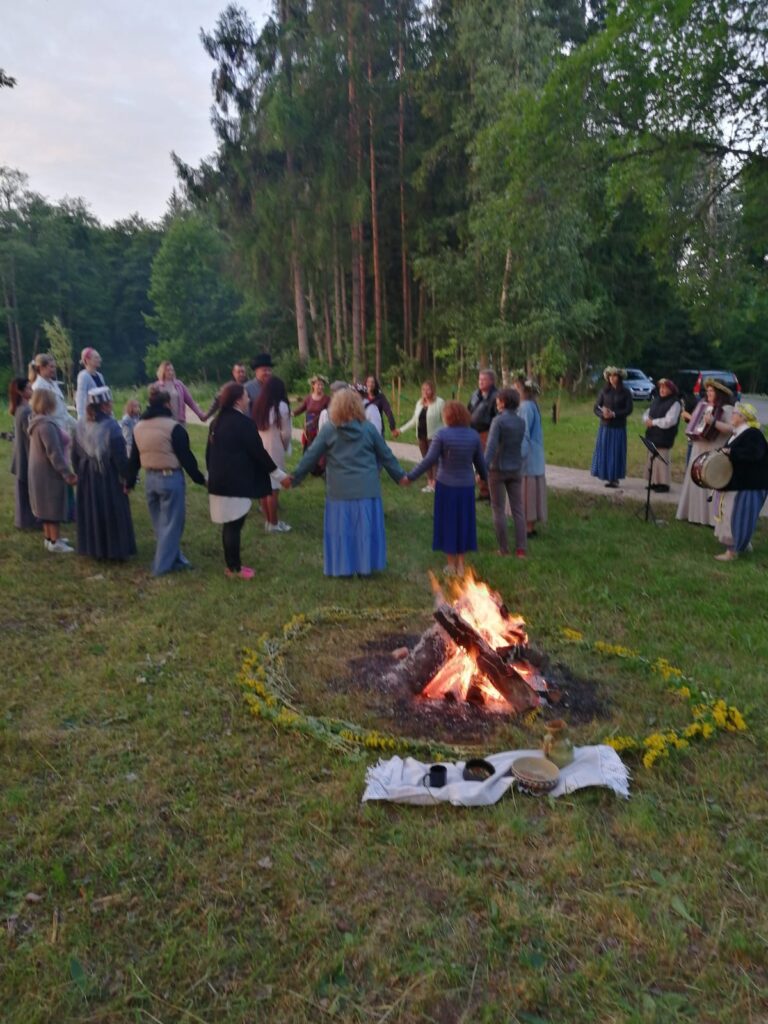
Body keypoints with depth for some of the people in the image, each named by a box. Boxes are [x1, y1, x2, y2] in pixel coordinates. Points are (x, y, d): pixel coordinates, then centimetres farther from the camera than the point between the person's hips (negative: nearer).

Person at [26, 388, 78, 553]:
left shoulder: (37, 421, 9)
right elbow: (54, 453, -25)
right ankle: (55, 542, 5)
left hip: (42, 472, 10)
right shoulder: (46, 425, -24)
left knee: (48, 506, 18)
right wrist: (67, 473, -21)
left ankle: (49, 537, 28)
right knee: (54, 506, -1)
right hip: (49, 473, -10)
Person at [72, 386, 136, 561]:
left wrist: (79, 472, 19)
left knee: (91, 512, 15)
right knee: (113, 512, 5)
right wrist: (126, 477, -10)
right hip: (108, 476, -5)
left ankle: (93, 548, 23)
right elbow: (120, 456, -18)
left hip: (87, 476, 6)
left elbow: (75, 454, 8)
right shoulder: (111, 426, -17)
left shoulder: (81, 425, 1)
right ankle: (115, 551, 10)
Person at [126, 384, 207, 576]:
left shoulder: (138, 427, 6)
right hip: (170, 478, -7)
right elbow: (186, 457, -12)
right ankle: (162, 565, 5)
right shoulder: (173, 427, -15)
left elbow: (134, 458, 12)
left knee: (159, 523, 18)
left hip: (150, 479, 7)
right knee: (171, 523, 3)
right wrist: (200, 479, -3)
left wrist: (130, 481, 21)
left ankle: (174, 559, 29)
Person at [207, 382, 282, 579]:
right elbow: (258, 452, -13)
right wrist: (278, 473, -3)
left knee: (228, 524, 15)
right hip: (237, 483, -8)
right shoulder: (244, 423, -16)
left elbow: (209, 452, 16)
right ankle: (235, 568, 11)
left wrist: (213, 474, 27)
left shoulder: (217, 421, 10)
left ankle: (231, 564, 25)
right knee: (234, 526, 1)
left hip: (219, 481, 8)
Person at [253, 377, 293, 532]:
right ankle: (274, 524, 8)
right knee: (273, 488, 0)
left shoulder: (257, 405, 5)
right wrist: (286, 447, 8)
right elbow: (285, 432, -9)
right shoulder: (281, 406, -12)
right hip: (274, 450, -6)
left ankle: (268, 520, 23)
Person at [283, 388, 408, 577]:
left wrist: (294, 478, 9)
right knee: (365, 528, 9)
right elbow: (385, 455, 7)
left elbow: (311, 456, 0)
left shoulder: (328, 429, -3)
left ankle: (342, 567, 14)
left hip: (340, 490, -1)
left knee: (342, 529, 8)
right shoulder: (368, 428, 0)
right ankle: (365, 566, 15)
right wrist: (400, 476, 18)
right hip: (366, 488, 1)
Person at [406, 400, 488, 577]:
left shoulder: (442, 434, -14)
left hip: (446, 485, -3)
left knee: (448, 523, 10)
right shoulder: (474, 435, -2)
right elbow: (480, 461, 6)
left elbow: (429, 460, -16)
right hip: (466, 486, 3)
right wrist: (484, 477, 24)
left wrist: (411, 476, -9)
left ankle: (451, 564, 17)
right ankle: (461, 564, 19)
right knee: (463, 523, 14)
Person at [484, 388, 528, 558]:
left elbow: (491, 446, -20)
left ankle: (504, 549, 8)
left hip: (498, 469, -5)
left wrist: (483, 468, -20)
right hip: (516, 470, 5)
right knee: (518, 510, 6)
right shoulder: (521, 422, 4)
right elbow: (522, 446, 8)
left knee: (499, 510, 5)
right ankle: (521, 549, 3)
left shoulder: (498, 420, -14)